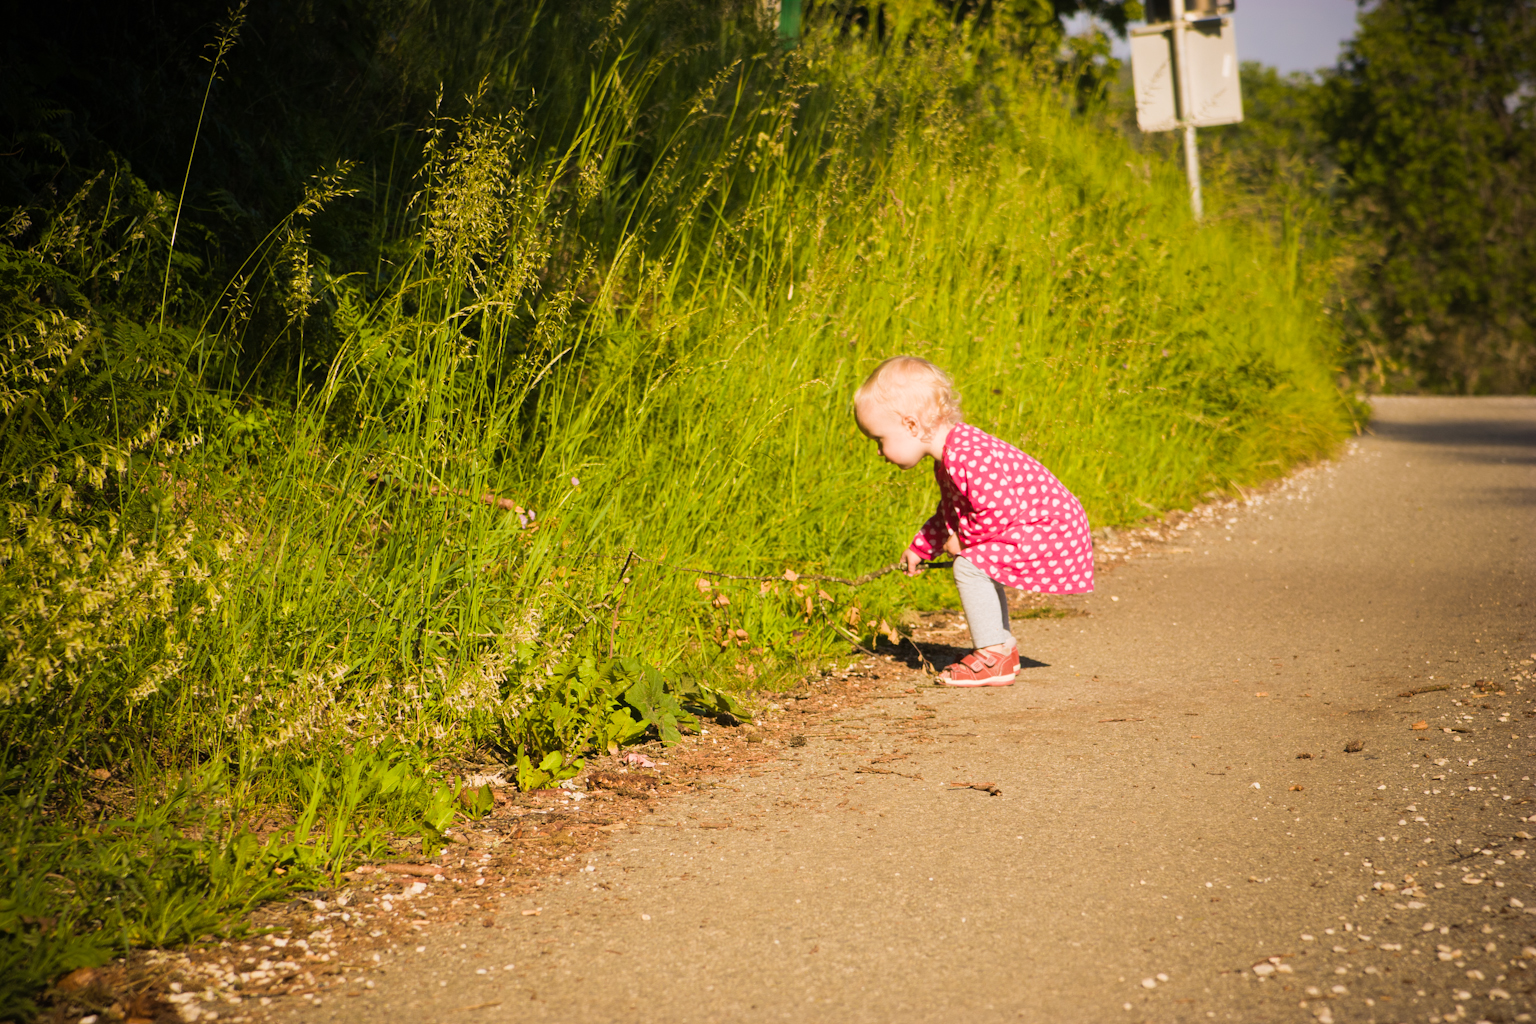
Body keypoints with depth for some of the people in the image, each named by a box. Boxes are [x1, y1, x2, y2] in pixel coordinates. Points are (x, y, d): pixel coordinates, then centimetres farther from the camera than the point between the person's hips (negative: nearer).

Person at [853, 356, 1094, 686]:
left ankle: (993, 657, -8)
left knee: (970, 565, -16)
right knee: (979, 565, 23)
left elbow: (999, 508, -31)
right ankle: (1002, 645, 32)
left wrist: (963, 539, -15)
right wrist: (919, 548, 27)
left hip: (1049, 529, -11)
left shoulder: (966, 456, -27)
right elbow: (951, 512, 26)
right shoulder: (947, 461, 9)